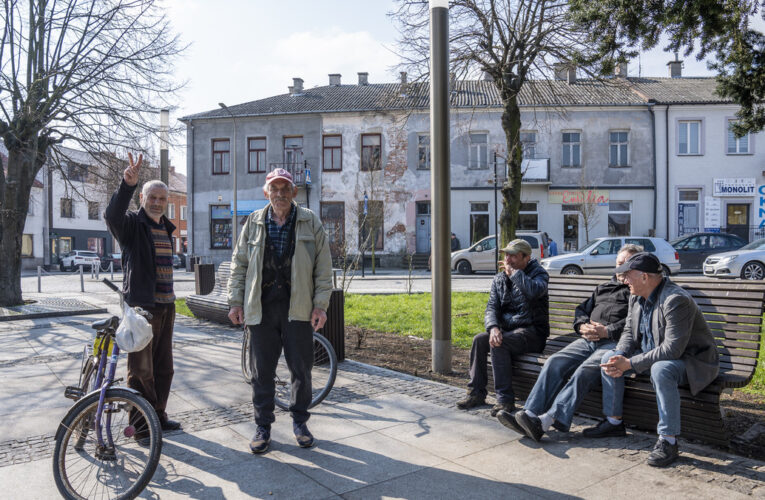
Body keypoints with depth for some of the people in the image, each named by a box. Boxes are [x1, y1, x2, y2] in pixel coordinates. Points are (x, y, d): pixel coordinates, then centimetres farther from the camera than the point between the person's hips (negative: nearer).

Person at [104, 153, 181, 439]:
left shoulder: (166, 229, 17)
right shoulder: (132, 224, -5)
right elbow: (113, 215, -30)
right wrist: (127, 184, -45)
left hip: (166, 307, 7)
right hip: (141, 307, -7)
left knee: (164, 367, 14)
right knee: (141, 370, 0)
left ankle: (158, 416, 28)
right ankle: (140, 426, 11)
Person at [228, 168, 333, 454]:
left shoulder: (310, 223, 3)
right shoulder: (253, 223, 7)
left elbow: (323, 268, 2)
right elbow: (239, 265, 11)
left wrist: (320, 304, -4)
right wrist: (236, 302, 5)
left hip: (298, 308, -1)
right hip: (261, 308, 1)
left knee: (301, 369, 8)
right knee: (262, 371, 9)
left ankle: (299, 421, 28)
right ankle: (263, 425, 24)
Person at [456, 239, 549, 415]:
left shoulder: (538, 273, -4)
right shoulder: (499, 279, 13)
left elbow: (534, 291, -30)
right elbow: (491, 307, 1)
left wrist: (514, 272, -17)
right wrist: (493, 327, -20)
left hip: (532, 331, -6)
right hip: (507, 330, 6)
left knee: (499, 344, -29)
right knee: (479, 339, -18)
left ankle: (505, 399, -23)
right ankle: (476, 392, -7)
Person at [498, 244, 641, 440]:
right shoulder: (603, 287, 31)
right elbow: (582, 310, 27)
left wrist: (607, 331, -14)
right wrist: (583, 327, 4)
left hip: (614, 343, -6)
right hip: (588, 340, 6)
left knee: (585, 371, -31)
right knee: (554, 363, -18)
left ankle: (546, 420, -42)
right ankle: (529, 413, -27)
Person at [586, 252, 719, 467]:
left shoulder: (676, 300, -28)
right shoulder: (636, 297, 1)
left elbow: (672, 350, -34)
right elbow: (629, 332, 8)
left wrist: (630, 364, -30)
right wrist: (619, 357, -13)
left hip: (690, 360, -9)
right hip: (653, 355, 9)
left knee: (660, 369, -39)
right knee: (609, 357, -1)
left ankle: (668, 441, -25)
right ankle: (614, 421, 10)